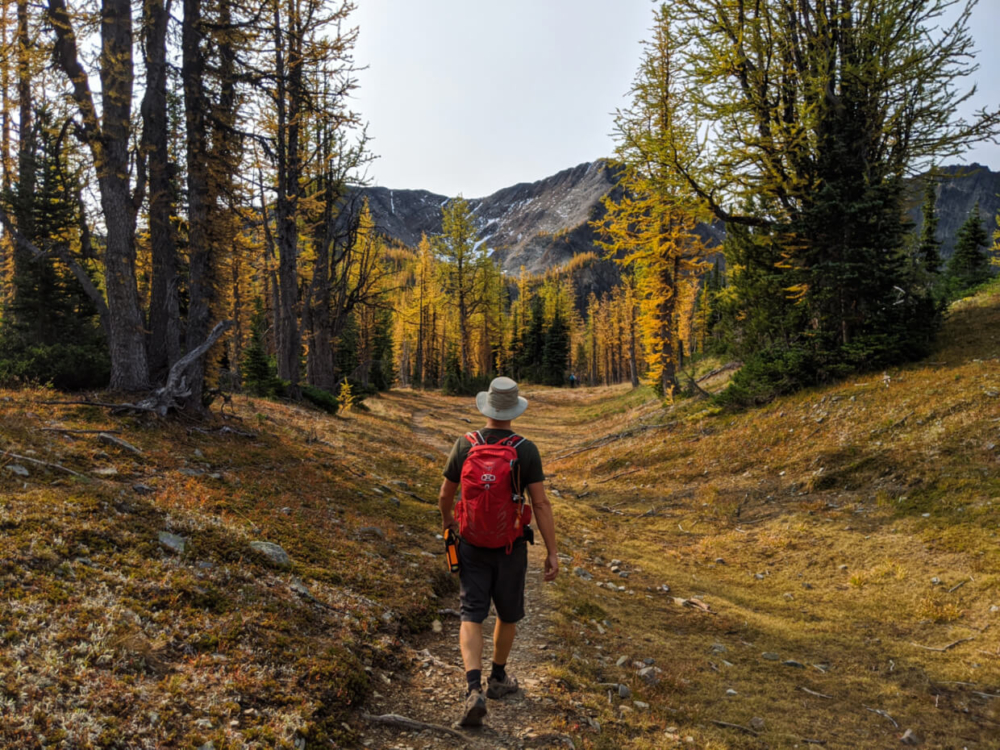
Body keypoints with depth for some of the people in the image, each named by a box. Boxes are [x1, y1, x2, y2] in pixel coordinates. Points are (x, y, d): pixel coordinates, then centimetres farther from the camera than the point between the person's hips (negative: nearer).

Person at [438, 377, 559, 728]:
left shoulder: (464, 445, -10)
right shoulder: (526, 450, -14)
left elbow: (445, 494, 1)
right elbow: (541, 504, -16)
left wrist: (446, 519, 25)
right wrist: (552, 553, -10)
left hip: (473, 545, 0)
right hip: (511, 547, 0)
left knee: (472, 618, 2)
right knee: (508, 612, 21)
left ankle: (474, 692, -14)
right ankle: (498, 678, 36)